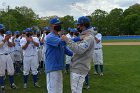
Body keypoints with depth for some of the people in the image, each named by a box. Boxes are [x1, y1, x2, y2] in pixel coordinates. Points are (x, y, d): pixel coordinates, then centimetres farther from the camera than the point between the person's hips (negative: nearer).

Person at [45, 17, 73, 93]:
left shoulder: (59, 37, 16)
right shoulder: (50, 37, -14)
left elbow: (66, 50, 16)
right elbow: (63, 42, -30)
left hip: (59, 68, 9)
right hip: (52, 68, -9)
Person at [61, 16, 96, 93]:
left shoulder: (89, 37, -18)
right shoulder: (83, 35, 15)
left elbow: (79, 49, -32)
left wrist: (67, 40, -28)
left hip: (79, 69, -10)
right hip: (75, 67, 10)